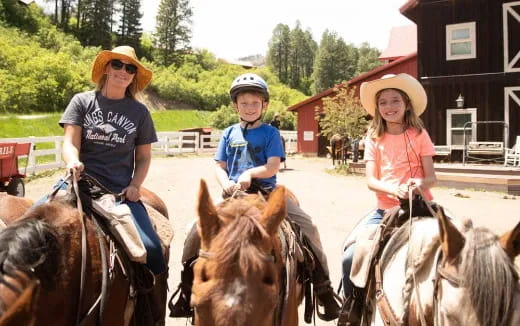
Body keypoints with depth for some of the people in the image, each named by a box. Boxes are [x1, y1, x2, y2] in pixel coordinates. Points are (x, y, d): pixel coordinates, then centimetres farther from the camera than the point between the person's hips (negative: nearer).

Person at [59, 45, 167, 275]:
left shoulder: (139, 112, 10)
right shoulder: (82, 101, 8)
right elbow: (70, 143, 0)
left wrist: (134, 186, -3)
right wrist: (73, 162, -24)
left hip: (122, 192, 0)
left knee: (151, 248, -19)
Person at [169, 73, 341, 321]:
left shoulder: (270, 133, 4)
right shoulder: (229, 134, 12)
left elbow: (273, 167, -7)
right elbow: (219, 166, 9)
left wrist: (249, 173, -24)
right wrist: (226, 183, -12)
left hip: (266, 191, -2)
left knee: (307, 228, -19)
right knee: (197, 231, -13)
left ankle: (323, 290, -5)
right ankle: (187, 291, 7)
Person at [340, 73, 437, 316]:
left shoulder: (419, 134, 1)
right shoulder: (374, 138, 4)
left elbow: (431, 177, -3)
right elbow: (371, 180, -5)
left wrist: (420, 183, -27)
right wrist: (396, 189, -25)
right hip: (385, 209, 1)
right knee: (350, 258, -12)